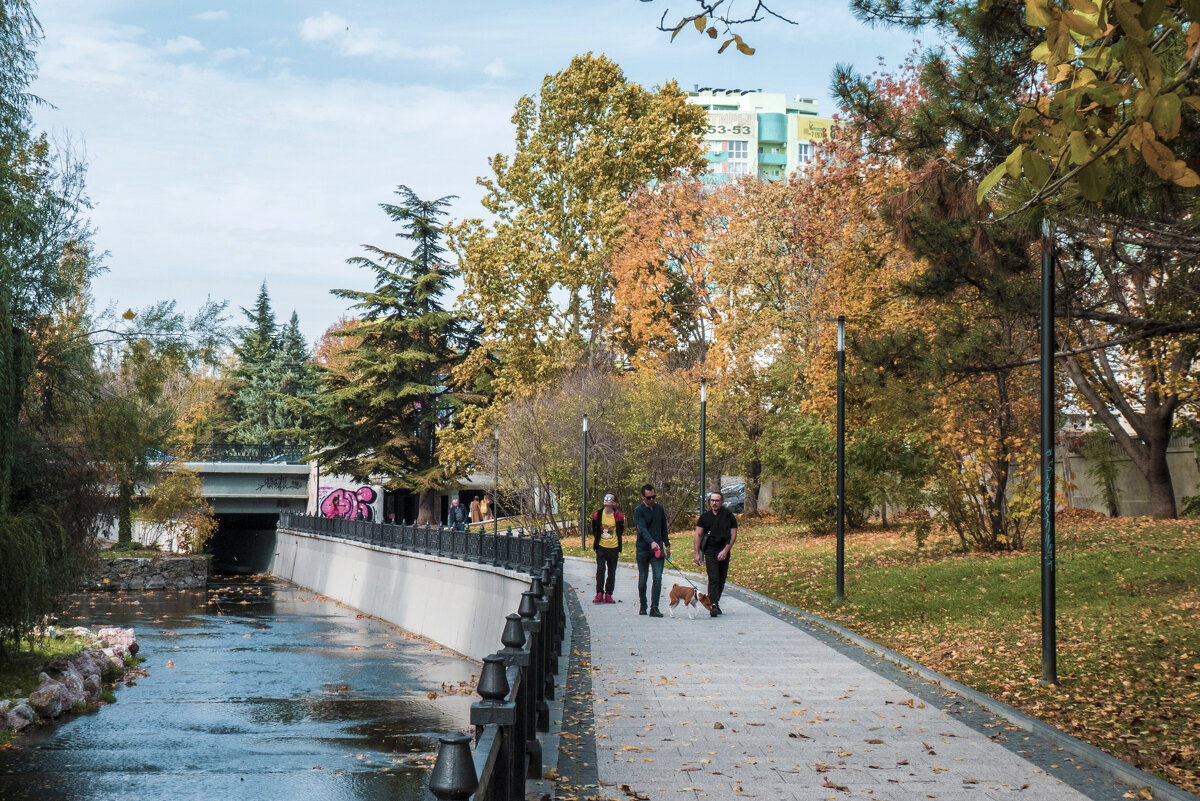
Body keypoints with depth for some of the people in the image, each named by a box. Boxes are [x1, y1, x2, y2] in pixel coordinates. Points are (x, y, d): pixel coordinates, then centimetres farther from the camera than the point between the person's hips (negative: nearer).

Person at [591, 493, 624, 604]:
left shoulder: (618, 516, -2)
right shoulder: (598, 514, 1)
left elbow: (621, 532, 13)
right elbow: (594, 530, 14)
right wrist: (594, 542, 12)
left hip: (613, 548, 0)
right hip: (601, 547, 0)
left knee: (612, 572, 5)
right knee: (600, 569, -13)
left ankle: (608, 595, 13)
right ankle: (599, 594, -7)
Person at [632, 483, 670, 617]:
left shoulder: (659, 508, 10)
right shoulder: (638, 511, -7)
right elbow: (642, 529, -21)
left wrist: (667, 544, 20)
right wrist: (651, 542, -36)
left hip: (658, 548, 3)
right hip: (643, 549, -3)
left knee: (658, 578, -9)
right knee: (642, 579, 6)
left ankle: (654, 608, -8)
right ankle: (642, 605, 24)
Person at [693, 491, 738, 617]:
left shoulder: (729, 516, 2)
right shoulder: (705, 516, 5)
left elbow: (733, 535, 1)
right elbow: (698, 535, 6)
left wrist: (725, 551, -9)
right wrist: (697, 553, -1)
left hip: (724, 551, 1)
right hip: (710, 551, -1)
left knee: (721, 580, 7)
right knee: (713, 579, -14)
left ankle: (715, 603, 22)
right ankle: (713, 606, -21)